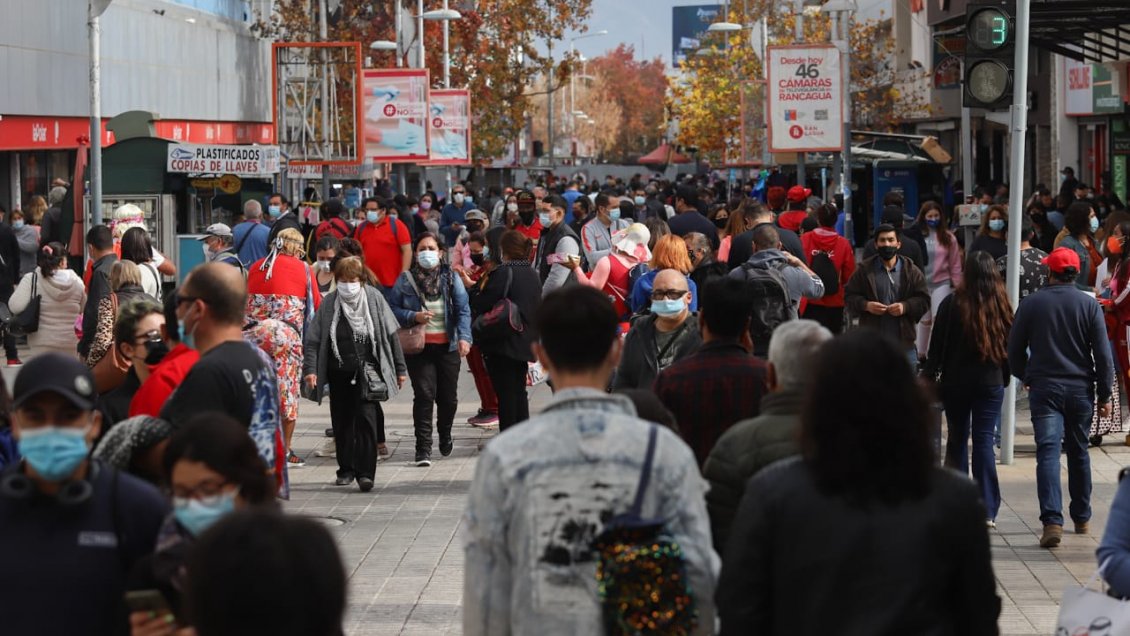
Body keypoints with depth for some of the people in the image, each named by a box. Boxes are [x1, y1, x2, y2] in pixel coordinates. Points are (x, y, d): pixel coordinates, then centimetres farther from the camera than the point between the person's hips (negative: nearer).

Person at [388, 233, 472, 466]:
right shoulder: (406, 280, 1)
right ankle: (423, 448, -6)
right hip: (418, 348, -2)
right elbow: (392, 308, 1)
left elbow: (463, 310, -2)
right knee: (424, 395, -11)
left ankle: (445, 434, 39)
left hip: (447, 347, 2)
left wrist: (464, 337, -16)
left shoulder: (451, 278, 3)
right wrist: (414, 317, -15)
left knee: (448, 397, 8)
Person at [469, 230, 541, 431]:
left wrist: (480, 289, 2)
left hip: (502, 345, -7)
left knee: (505, 394, -2)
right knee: (519, 394, 16)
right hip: (524, 344, 7)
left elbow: (480, 306, -17)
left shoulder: (502, 273, -16)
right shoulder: (533, 275, 8)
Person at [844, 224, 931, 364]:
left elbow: (923, 300, 2)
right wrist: (866, 305, -15)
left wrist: (905, 306, -16)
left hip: (903, 341, 1)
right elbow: (849, 297, 3)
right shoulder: (864, 270, 3)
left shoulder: (911, 271, 4)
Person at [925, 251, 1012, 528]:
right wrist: (1004, 377, 15)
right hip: (991, 382, 1)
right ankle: (987, 510, -3)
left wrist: (929, 375, 3)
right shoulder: (1002, 306, -2)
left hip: (955, 381, -1)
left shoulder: (952, 303, -9)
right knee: (985, 441, 2)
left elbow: (937, 345, -6)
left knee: (957, 439, 12)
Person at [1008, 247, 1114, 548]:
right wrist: (1105, 395, 4)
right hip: (1080, 388, 2)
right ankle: (1082, 519, 28)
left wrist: (1026, 377, 22)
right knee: (1079, 453, 17)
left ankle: (1052, 521, -24)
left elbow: (1014, 350, 5)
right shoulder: (1089, 305, -2)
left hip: (1044, 388, -2)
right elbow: (1103, 354, -3)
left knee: (1048, 452, -8)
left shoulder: (1031, 304, -2)